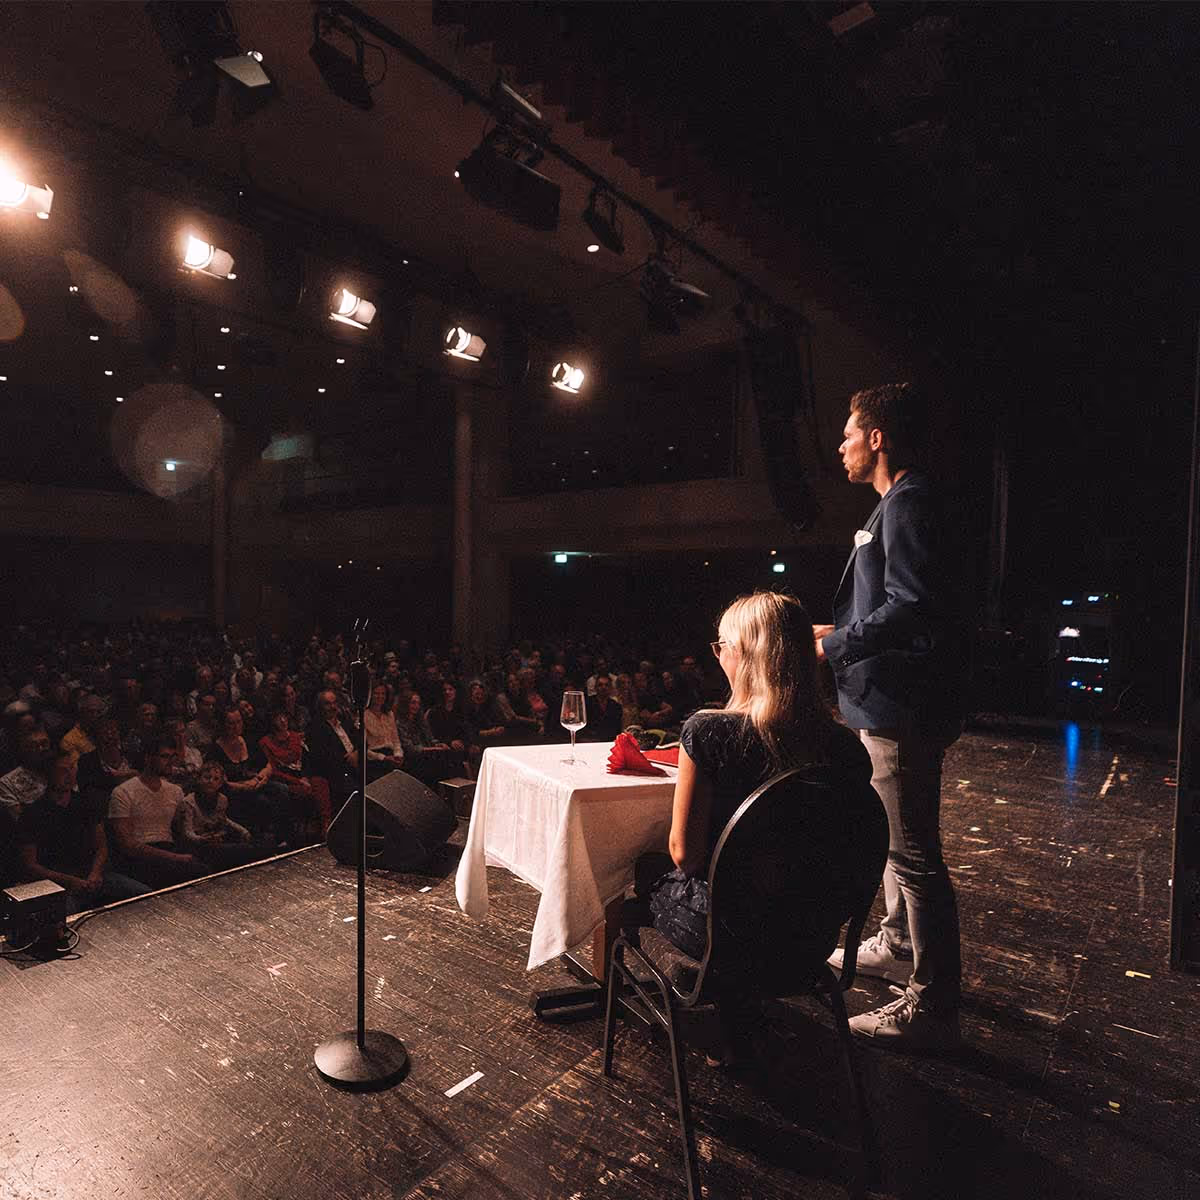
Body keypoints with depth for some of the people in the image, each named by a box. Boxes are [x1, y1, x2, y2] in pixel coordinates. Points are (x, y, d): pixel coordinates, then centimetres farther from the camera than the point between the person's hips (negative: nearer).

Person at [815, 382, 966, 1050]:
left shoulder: (908, 504, -16)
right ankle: (900, 946, 41)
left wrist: (834, 645, -18)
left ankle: (932, 1007, 10)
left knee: (913, 853, -2)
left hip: (904, 711, -11)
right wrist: (841, 634, 13)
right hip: (890, 705, 11)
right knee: (897, 838, 23)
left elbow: (910, 605, -27)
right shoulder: (899, 504, 17)